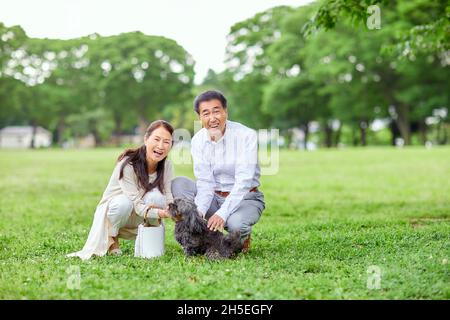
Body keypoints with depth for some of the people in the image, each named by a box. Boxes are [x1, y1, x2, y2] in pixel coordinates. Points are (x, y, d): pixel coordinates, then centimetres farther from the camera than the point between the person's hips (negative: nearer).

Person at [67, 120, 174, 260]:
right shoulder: (127, 164, -28)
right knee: (124, 202, -38)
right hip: (113, 210, -3)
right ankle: (111, 238, -7)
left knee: (156, 196, -29)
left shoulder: (166, 166, -12)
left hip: (137, 219, 3)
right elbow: (137, 204, -31)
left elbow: (167, 197, -18)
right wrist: (158, 213, -48)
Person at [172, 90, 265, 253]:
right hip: (214, 198, 4)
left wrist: (222, 213, -35)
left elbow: (244, 181, -25)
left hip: (245, 198, -4)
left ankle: (242, 238, 3)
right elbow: (205, 182, -10)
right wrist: (199, 210, -30)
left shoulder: (246, 135, -18)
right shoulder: (198, 140, -5)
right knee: (177, 183, -16)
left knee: (235, 223, -36)